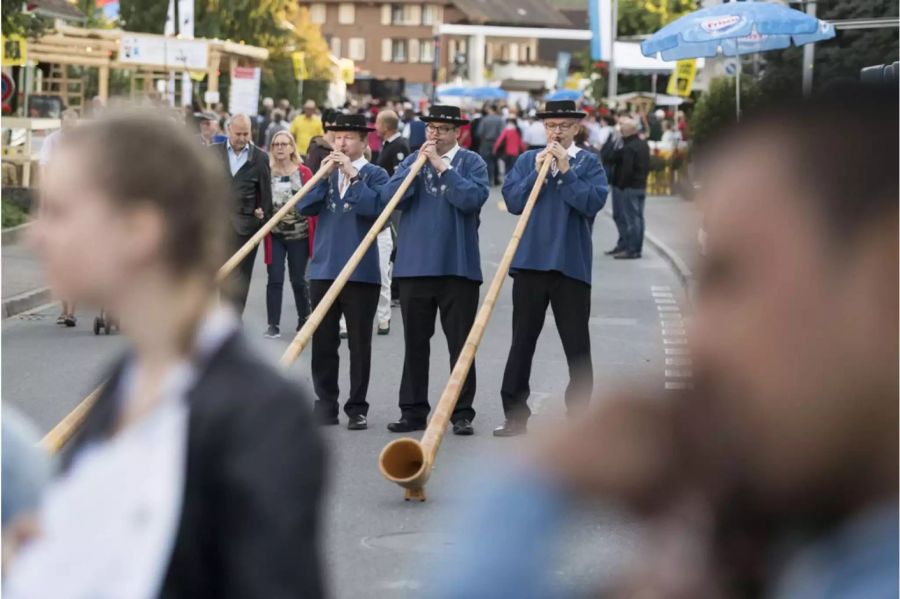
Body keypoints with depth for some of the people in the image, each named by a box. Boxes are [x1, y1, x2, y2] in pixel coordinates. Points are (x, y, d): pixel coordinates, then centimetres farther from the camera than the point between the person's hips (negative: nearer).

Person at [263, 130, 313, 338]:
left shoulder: (304, 173, -1)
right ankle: (273, 324, 1)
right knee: (275, 280, -4)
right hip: (274, 235, 0)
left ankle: (304, 319, 27)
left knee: (298, 279, 9)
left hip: (299, 235, 0)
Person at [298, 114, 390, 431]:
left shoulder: (375, 174, 0)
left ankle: (357, 407, 8)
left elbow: (375, 208, -18)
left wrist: (353, 175, -17)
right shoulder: (326, 172, 12)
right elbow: (305, 207, 0)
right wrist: (323, 176, -9)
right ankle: (325, 403, 15)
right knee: (323, 342, 7)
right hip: (323, 269, 4)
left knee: (359, 343, 3)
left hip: (361, 272, -4)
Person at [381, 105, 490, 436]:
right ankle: (413, 411, 15)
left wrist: (442, 166, -15)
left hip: (457, 266, -3)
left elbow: (472, 198, -17)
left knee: (460, 343, 2)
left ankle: (462, 413, 7)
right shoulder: (412, 160, 10)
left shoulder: (471, 162, 0)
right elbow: (389, 197, -3)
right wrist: (416, 166, -11)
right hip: (414, 265, 3)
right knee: (415, 343, 8)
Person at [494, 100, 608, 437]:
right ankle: (515, 415, 12)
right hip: (530, 262, 2)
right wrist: (537, 172, -10)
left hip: (571, 265, -2)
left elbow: (593, 202, -12)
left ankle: (579, 415, 10)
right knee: (522, 342, 6)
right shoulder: (528, 160, 9)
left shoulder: (589, 163, 3)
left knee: (577, 346, 2)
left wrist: (565, 170, -15)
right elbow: (512, 201, -1)